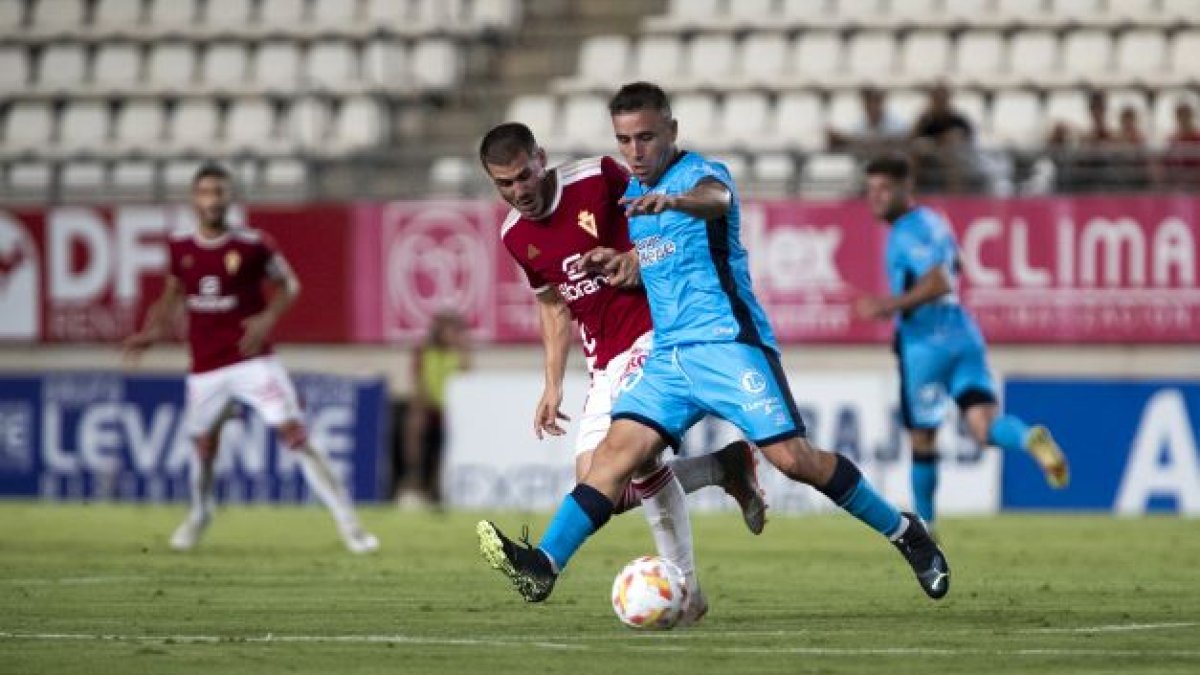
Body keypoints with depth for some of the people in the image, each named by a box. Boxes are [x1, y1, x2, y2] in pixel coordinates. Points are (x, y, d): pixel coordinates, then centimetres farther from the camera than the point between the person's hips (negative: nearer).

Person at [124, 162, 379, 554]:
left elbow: (288, 284, 5)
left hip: (253, 359, -3)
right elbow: (174, 294, 17)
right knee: (203, 445, 12)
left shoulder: (252, 245, -9)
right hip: (205, 369, 3)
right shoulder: (180, 247, 1)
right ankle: (199, 515, 43)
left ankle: (348, 524, -11)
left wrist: (269, 316, -13)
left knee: (296, 435, -12)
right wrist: (152, 331, 3)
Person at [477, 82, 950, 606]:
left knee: (793, 458, -13)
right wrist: (622, 263, 8)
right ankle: (543, 566, -23)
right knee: (618, 449, -12)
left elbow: (716, 197, -33)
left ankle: (904, 533, 4)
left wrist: (673, 200, -57)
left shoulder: (699, 172, -6)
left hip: (727, 341, -6)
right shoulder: (630, 194, 17)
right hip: (669, 353, 6)